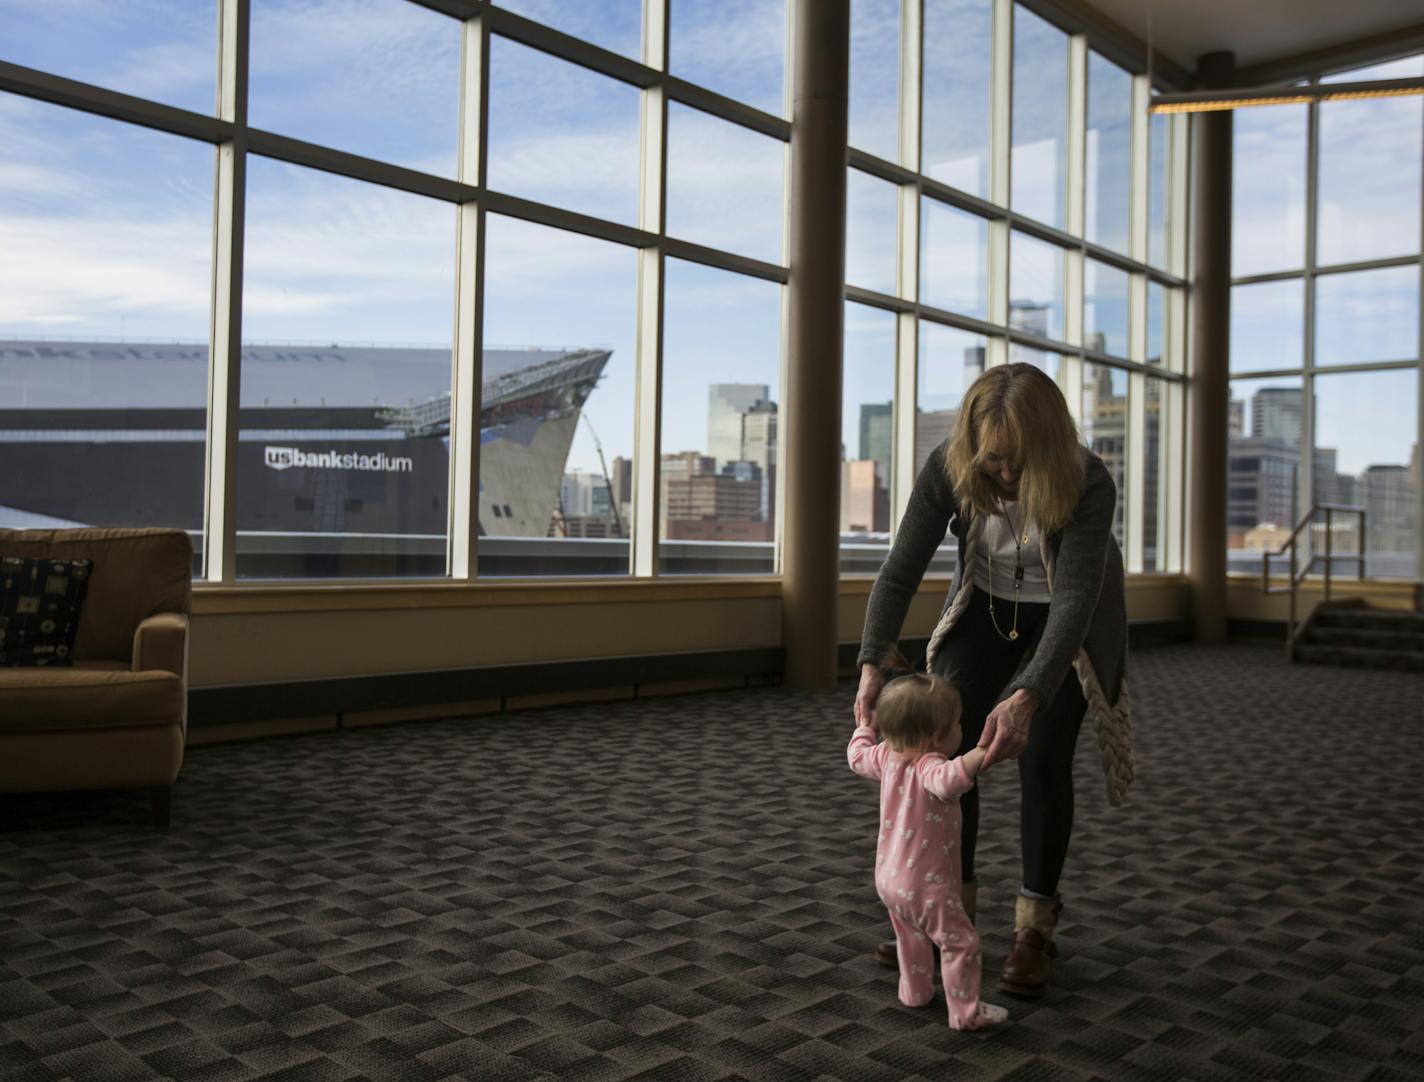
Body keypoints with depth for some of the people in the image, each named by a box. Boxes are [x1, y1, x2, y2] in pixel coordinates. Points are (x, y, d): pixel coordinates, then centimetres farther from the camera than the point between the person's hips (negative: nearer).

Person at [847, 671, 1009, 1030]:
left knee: (911, 937, 29)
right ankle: (966, 1012, 12)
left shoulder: (887, 756, -2)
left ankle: (915, 991, 43)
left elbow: (857, 756, 20)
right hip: (925, 885, -9)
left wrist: (865, 726, 35)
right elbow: (947, 780, -53)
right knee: (960, 943, 5)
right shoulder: (928, 765, -28)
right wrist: (981, 753, -57)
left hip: (888, 877, 9)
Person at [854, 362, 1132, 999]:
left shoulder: (1088, 485, -34)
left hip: (1068, 621, -3)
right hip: (986, 606, 3)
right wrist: (873, 665, -36)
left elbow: (1074, 600, -38)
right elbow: (899, 573, -23)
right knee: (947, 743, -5)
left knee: (1041, 757, -11)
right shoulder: (948, 470, -26)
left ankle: (1035, 926, 5)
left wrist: (1028, 697, -52)